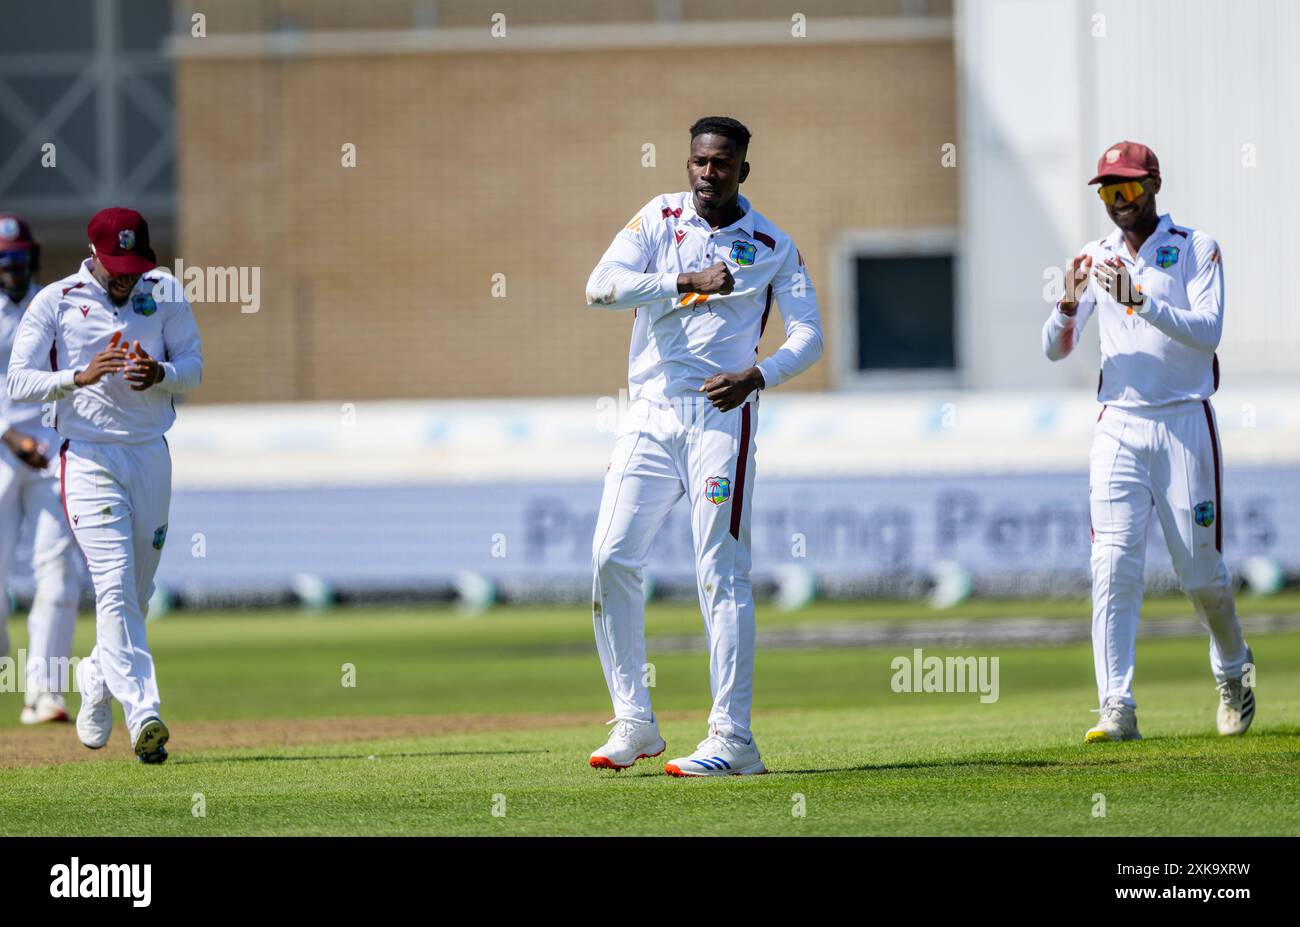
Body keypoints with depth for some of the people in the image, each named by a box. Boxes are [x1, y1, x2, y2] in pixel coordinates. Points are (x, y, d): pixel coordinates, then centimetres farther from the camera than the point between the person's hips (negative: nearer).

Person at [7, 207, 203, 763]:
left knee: (137, 591, 11)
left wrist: (160, 373, -19)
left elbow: (194, 367, 4)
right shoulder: (54, 303, -3)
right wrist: (81, 376, -23)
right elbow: (19, 383, -6)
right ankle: (142, 715, -24)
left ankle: (98, 677, 37)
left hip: (151, 456, 4)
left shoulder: (165, 294, 6)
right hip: (90, 460, -4)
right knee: (115, 586, -16)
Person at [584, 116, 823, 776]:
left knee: (721, 572, -9)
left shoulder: (773, 247, 5)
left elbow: (808, 336, 0)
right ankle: (633, 722, 7)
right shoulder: (658, 220, 7)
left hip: (720, 414, -3)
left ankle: (732, 738, -12)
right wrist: (686, 281, -19)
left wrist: (757, 375, -19)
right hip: (649, 413, 3)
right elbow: (601, 287, -8)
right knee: (611, 558, -4)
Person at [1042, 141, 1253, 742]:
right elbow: (1054, 349, 6)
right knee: (1114, 566, -11)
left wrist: (1140, 301, -26)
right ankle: (1117, 709, -14)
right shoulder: (1096, 260, 11)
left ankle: (1234, 669, 30)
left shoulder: (1196, 250, 0)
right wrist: (1068, 304, -15)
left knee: (1201, 571, 2)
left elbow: (1208, 331, -14)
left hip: (1185, 423, -2)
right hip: (1119, 428, 2)